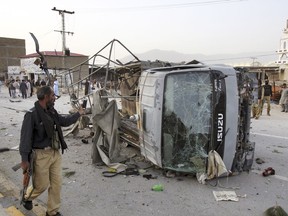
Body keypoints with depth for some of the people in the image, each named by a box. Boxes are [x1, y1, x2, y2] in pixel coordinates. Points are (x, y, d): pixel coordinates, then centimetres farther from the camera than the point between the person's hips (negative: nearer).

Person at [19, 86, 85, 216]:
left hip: (55, 153, 7)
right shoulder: (32, 114, -18)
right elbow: (25, 137, -18)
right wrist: (24, 159, -18)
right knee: (42, 185, 8)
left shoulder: (52, 111, 6)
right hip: (41, 155, -7)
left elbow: (64, 121, 24)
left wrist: (78, 114, 28)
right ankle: (27, 197, 43)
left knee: (56, 183, 11)